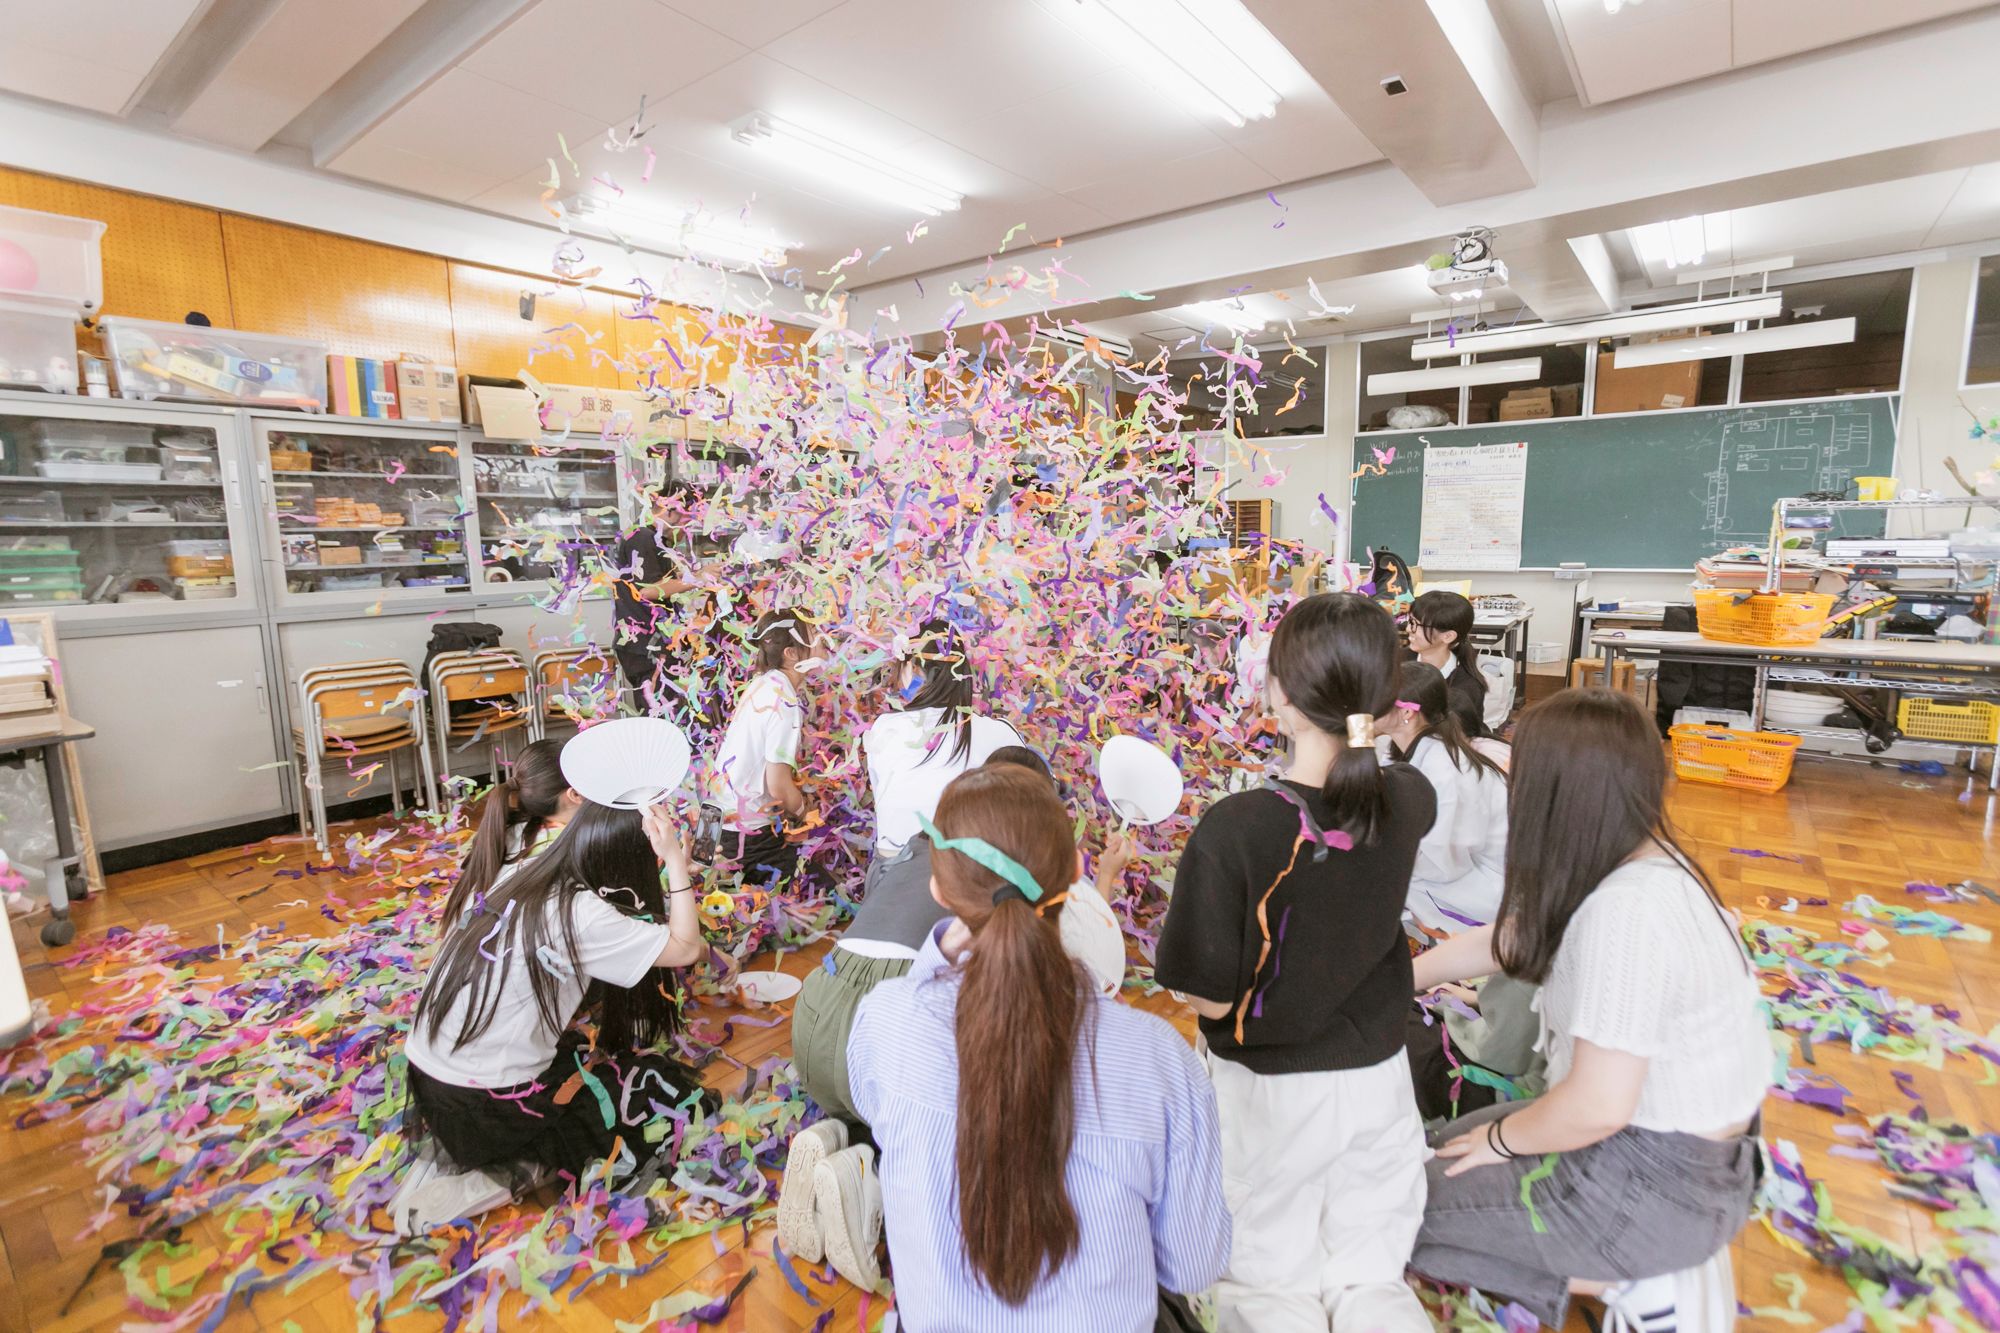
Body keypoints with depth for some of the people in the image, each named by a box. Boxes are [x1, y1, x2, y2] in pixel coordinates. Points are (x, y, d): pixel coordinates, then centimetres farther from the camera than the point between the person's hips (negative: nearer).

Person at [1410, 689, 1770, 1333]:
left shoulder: (1624, 911, -32)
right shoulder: (1638, 862, -2)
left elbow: (1598, 1107, -29)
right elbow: (1497, 941, 9)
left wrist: (1501, 1139, -9)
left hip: (1661, 1180, -8)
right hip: (1688, 1141, 8)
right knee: (1445, 1147, 20)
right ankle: (1651, 1257, 16)